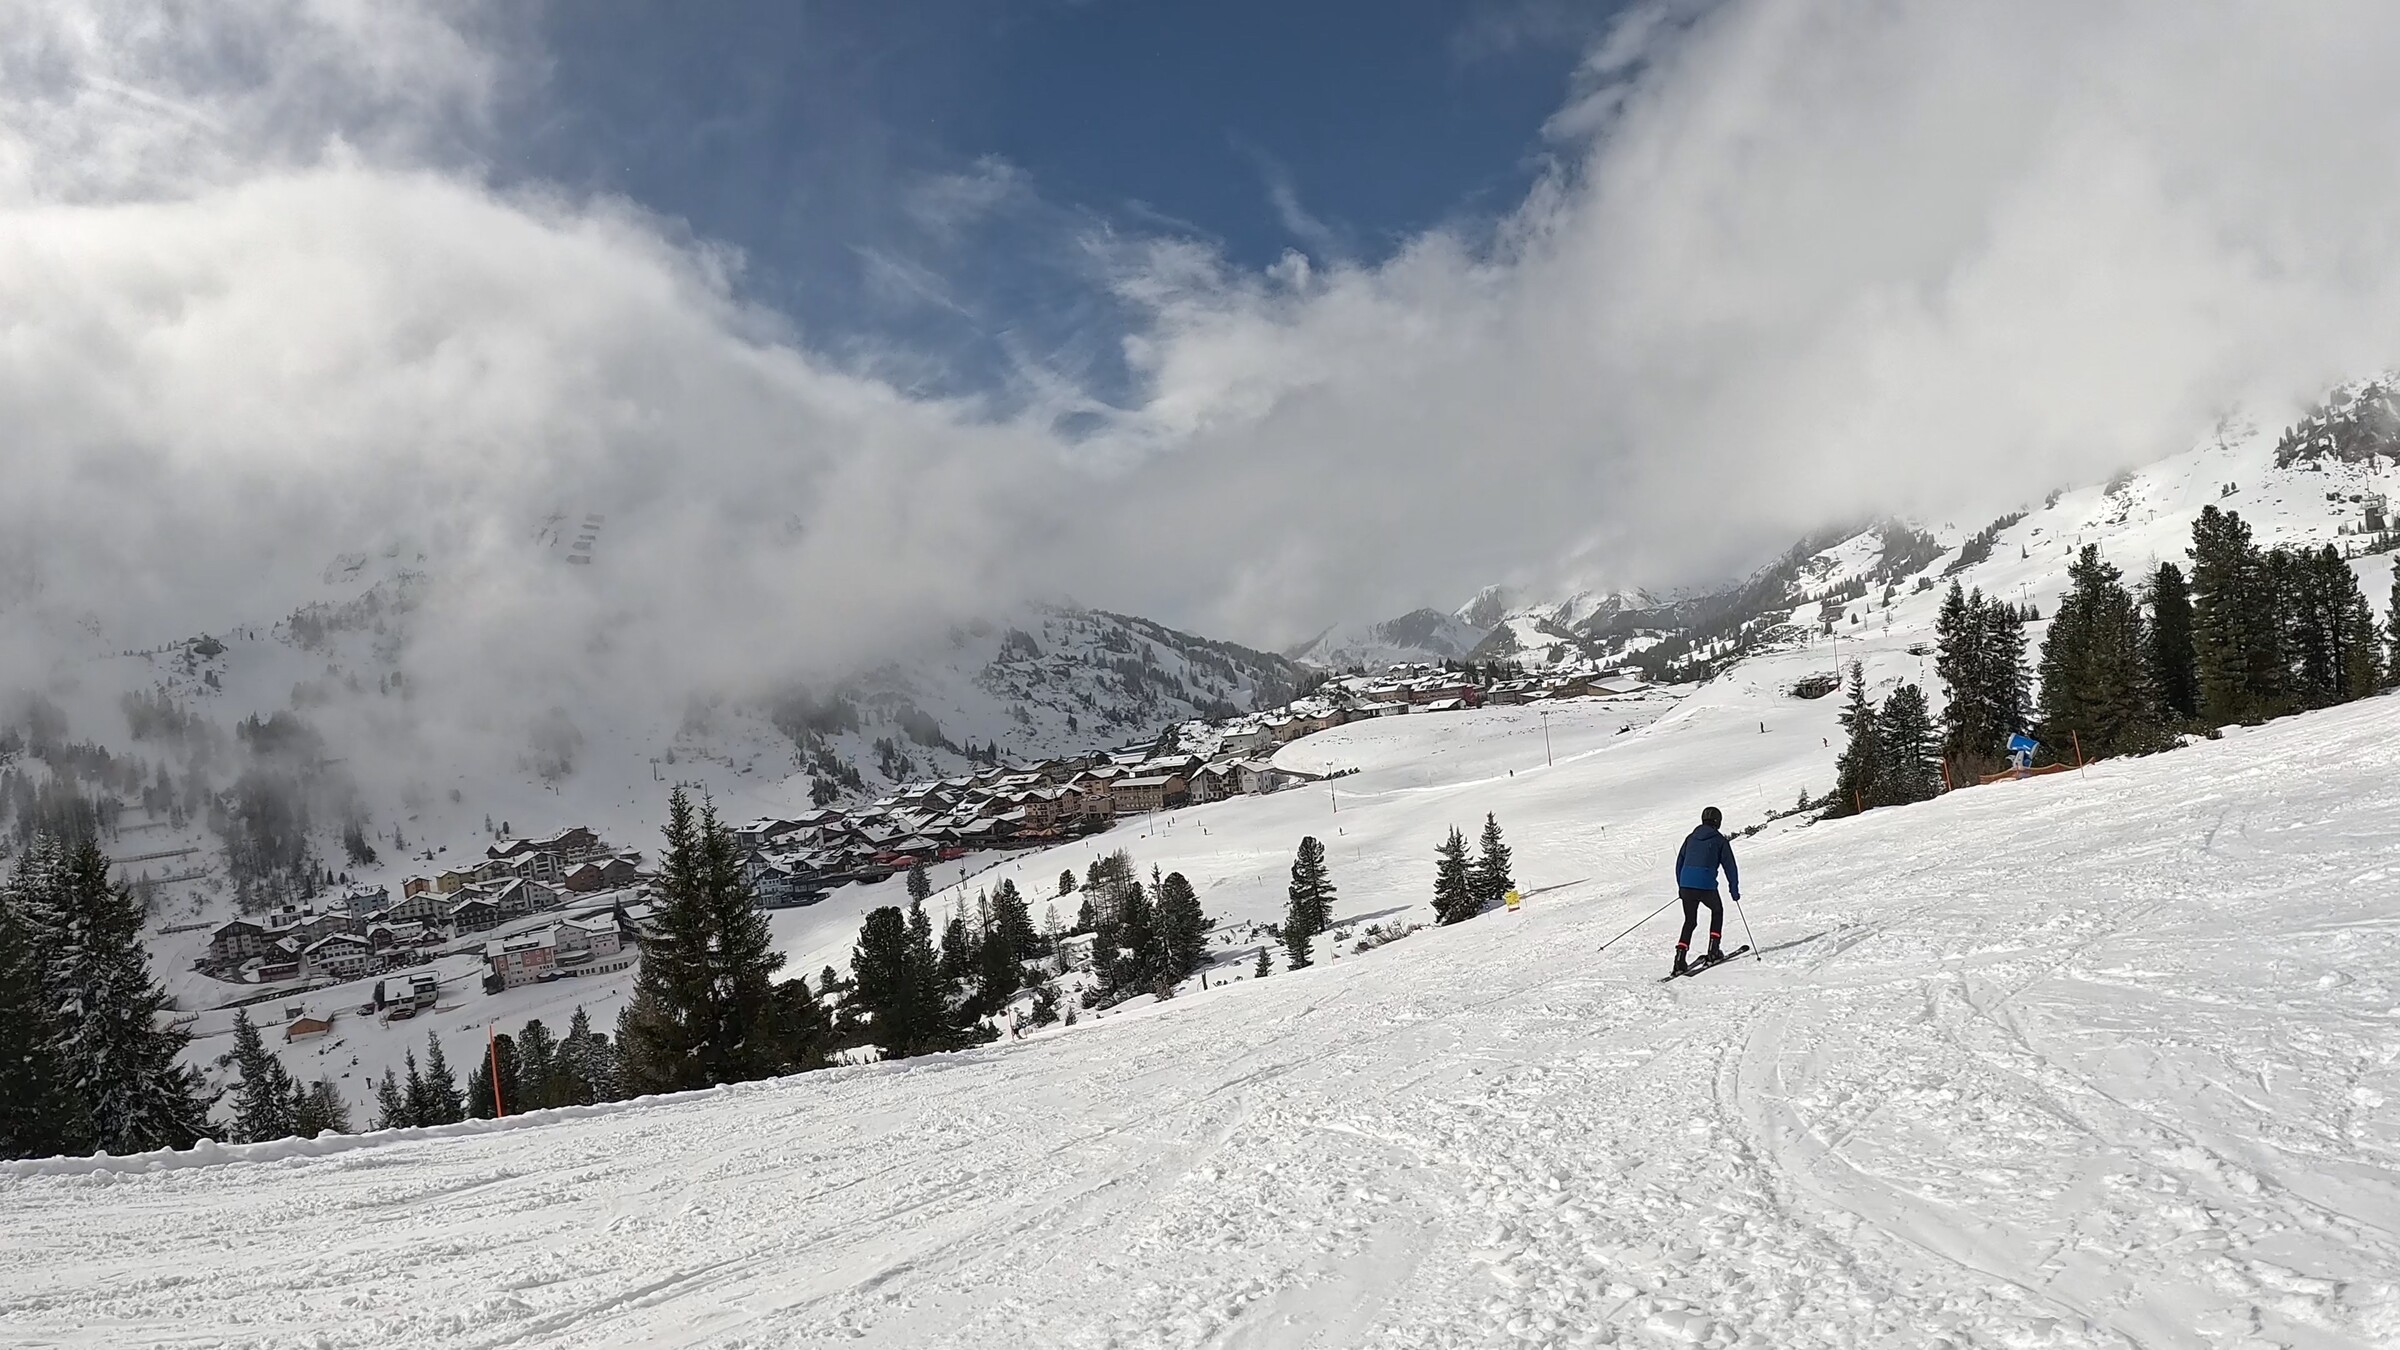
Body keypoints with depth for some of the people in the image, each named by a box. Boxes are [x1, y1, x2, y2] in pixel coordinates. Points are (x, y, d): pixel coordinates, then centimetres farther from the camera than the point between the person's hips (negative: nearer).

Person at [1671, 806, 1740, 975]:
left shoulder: (1690, 838, 15)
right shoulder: (1720, 841, 2)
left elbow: (1679, 863, 19)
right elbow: (1730, 866, 4)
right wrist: (1734, 890, 13)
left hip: (1686, 884, 3)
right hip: (1706, 886, -3)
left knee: (1690, 921, 16)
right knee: (1717, 911, 26)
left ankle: (1680, 958, 0)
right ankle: (1713, 951, 20)